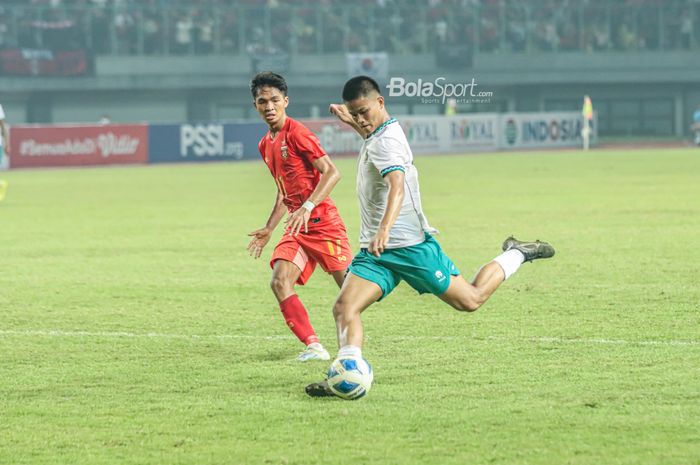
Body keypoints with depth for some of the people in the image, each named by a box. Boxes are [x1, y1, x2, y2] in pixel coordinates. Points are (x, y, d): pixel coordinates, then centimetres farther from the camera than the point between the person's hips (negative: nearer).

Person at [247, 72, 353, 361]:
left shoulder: (296, 133, -11)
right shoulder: (266, 145, 15)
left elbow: (331, 173, -17)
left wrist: (307, 207, -26)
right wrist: (269, 229, 21)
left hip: (321, 221, -7)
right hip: (297, 227, 7)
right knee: (280, 282, -13)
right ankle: (314, 347, -17)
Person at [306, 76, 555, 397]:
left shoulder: (386, 140, -19)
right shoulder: (378, 135, 10)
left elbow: (397, 186, -38)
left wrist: (384, 230, -53)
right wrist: (352, 123, 26)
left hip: (410, 246, -8)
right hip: (375, 250, 8)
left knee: (471, 301, 4)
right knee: (344, 307, -14)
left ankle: (516, 255, 26)